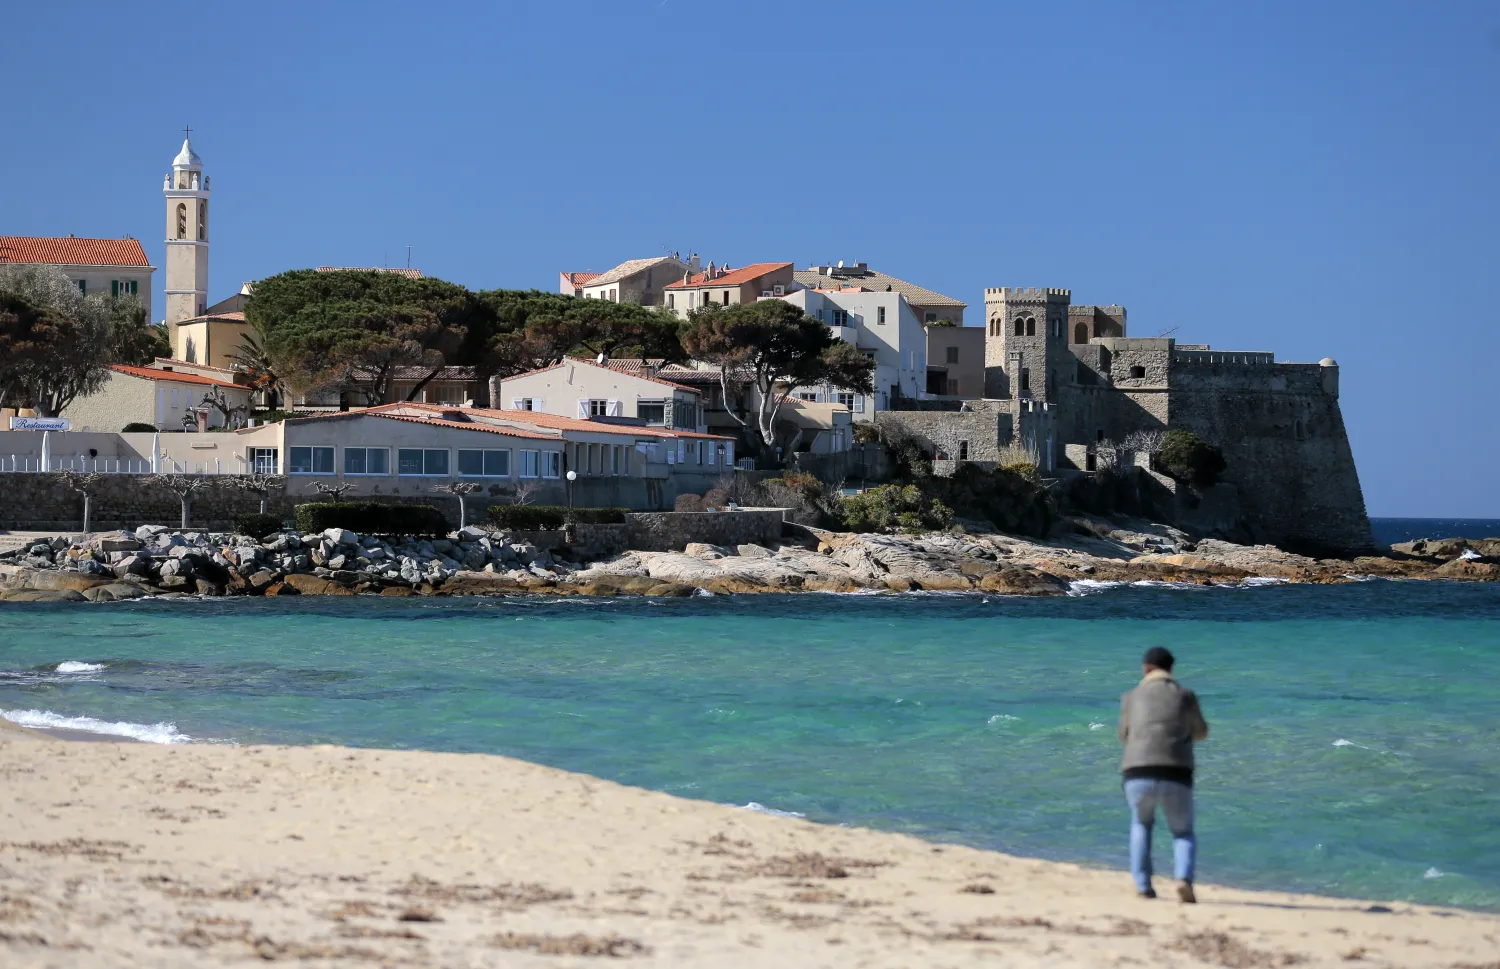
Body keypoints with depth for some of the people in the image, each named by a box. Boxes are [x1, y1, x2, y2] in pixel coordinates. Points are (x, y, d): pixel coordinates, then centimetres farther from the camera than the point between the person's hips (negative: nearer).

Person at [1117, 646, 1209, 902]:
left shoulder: (1131, 697, 13)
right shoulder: (1185, 696, 11)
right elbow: (1200, 733, 27)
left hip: (1137, 775, 1)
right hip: (1175, 777, -1)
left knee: (1141, 824, 30)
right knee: (1183, 833, 19)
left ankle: (1142, 885, 18)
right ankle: (1184, 878, -10)